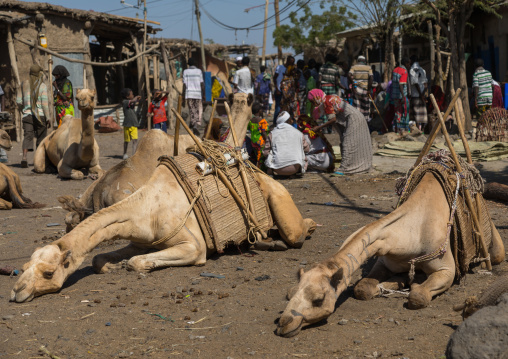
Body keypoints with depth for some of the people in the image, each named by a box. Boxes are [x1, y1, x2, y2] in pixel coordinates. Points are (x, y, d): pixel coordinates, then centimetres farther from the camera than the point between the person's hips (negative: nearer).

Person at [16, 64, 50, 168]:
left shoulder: (24, 84, 6)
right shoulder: (42, 86, -5)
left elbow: (18, 100, 5)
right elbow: (45, 103, -10)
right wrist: (48, 118, -6)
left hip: (27, 115, 3)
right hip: (40, 115, -3)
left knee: (28, 136, -4)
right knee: (41, 137, 11)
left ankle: (24, 157, -24)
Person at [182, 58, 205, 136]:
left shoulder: (185, 72, 2)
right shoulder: (199, 71, 3)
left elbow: (184, 85, -2)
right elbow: (202, 84, -3)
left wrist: (183, 98, 1)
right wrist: (203, 95, 3)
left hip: (189, 94, 1)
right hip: (198, 94, 0)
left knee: (192, 111, 7)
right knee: (199, 111, 7)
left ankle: (193, 128, 4)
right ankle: (197, 125, -16)